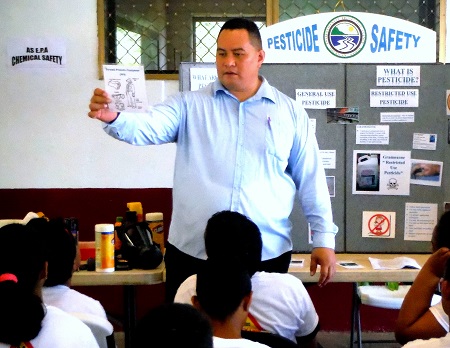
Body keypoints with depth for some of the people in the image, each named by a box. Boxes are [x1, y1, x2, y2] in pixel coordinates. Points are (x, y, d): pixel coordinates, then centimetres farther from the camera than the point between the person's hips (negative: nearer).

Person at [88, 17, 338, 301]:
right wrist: (112, 117, -32)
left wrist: (324, 239, 5)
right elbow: (147, 128, -12)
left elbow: (311, 181, 8)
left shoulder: (290, 112, 6)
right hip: (192, 253, 0)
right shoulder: (189, 105, 4)